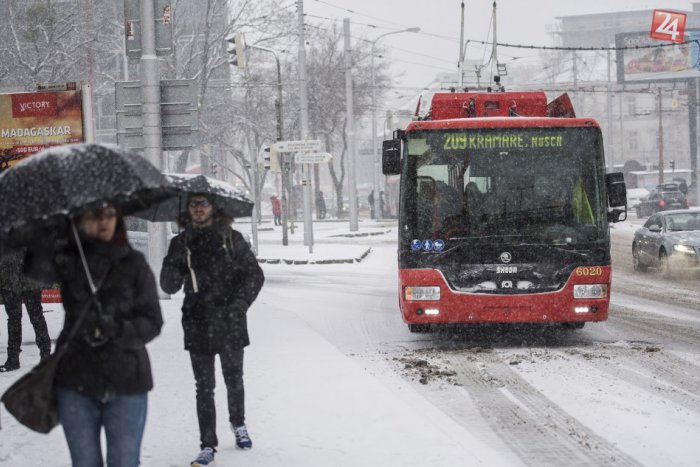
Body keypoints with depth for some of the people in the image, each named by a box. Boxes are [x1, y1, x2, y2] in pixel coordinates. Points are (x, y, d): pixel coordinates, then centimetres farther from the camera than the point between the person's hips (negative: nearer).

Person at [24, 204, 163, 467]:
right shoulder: (67, 259, 1)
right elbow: (36, 268, -21)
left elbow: (152, 322, -3)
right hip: (75, 380, 1)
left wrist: (118, 330, -21)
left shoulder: (134, 264, -2)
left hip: (125, 385, -1)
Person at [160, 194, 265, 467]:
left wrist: (239, 305, -10)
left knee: (234, 380, 12)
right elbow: (169, 286, 1)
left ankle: (238, 424, 39)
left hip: (230, 323, 0)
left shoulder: (231, 239, 1)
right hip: (198, 325, 0)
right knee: (204, 387, -1)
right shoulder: (181, 243, 5)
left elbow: (254, 275, 2)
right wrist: (174, 264, -18)